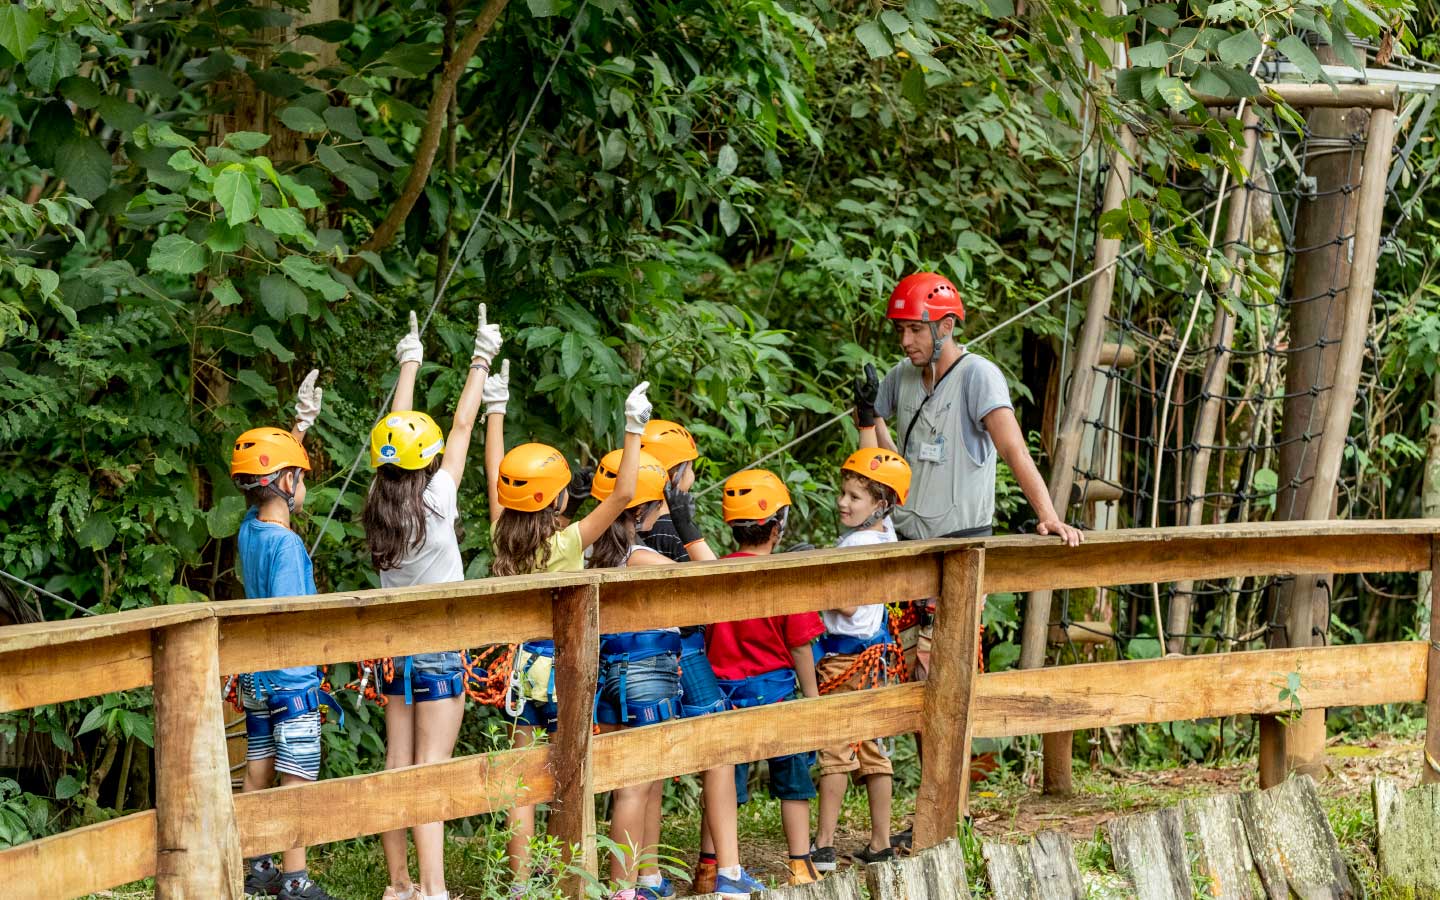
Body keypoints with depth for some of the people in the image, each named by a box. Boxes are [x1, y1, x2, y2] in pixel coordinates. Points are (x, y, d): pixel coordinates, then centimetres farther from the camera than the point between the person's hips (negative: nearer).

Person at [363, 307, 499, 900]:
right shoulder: (435, 501, -13)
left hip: (394, 647, 6)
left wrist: (409, 366, 25)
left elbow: (396, 431, 13)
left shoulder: (378, 505, 0)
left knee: (398, 769, 7)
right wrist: (481, 363, 7)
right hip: (438, 648, -6)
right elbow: (461, 427, -3)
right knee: (430, 773, -9)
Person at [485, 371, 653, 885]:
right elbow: (622, 495, -21)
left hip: (522, 664, 5)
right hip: (562, 664, -5)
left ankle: (520, 883, 10)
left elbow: (495, 477, 11)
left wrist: (496, 408, 20)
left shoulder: (503, 537, -2)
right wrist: (634, 430, -18)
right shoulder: (566, 544, -17)